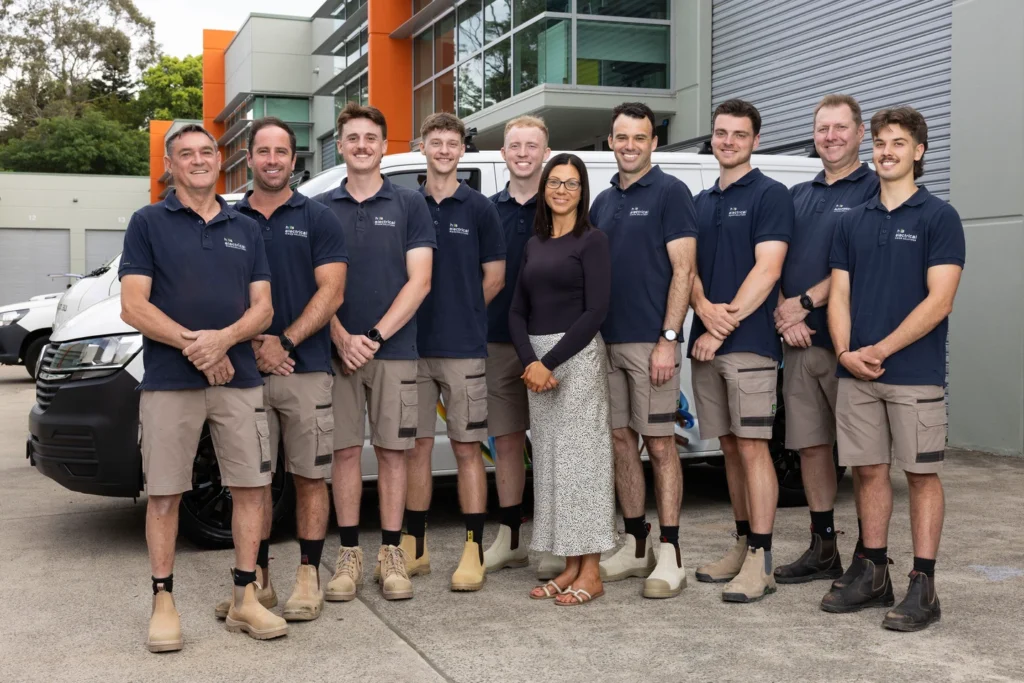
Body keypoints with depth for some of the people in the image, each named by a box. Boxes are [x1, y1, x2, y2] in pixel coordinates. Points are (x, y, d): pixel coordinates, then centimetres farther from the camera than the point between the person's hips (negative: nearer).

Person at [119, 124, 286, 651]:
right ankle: (163, 602, 12)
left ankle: (245, 597, 14)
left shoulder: (246, 229, 14)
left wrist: (224, 339, -13)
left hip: (239, 378, 3)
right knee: (164, 494, 2)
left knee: (250, 487, 4)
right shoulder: (148, 223, 4)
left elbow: (262, 308, 7)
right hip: (167, 383, -3)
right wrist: (193, 344, -17)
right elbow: (133, 307, -5)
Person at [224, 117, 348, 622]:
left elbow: (330, 292, -4)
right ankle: (258, 579, 17)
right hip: (246, 371, 2)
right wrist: (254, 345, -9)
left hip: (306, 370, -2)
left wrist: (284, 342, -13)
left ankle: (308, 578, 12)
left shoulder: (318, 219, 4)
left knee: (309, 478, 3)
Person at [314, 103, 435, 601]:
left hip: (394, 350, -1)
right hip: (338, 350, 1)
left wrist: (376, 336, -12)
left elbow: (419, 281, -3)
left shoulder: (410, 204, 4)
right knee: (345, 451, 4)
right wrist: (342, 338, -11)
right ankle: (349, 555, 14)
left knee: (392, 451, 4)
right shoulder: (320, 209, 8)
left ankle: (391, 554, 13)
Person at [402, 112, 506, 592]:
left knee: (467, 449, 2)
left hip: (463, 349, -2)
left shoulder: (479, 209, 3)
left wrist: (460, 314, 4)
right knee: (417, 447, 8)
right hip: (412, 345, 2)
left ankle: (474, 551, 7)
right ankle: (415, 546, 18)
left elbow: (494, 276, 5)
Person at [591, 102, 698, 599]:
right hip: (605, 341, 7)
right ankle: (636, 545, 20)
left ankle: (670, 556, 3)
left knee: (659, 444, -3)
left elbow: (683, 270, -11)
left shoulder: (670, 192, -4)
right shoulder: (603, 202, 16)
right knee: (620, 441, 10)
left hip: (650, 341, -6)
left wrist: (669, 339, -17)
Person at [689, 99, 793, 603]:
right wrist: (705, 309, -11)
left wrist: (725, 326, -14)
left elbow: (767, 269, -11)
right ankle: (743, 546, 20)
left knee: (752, 448, -7)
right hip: (706, 344, 7)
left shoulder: (770, 195, -2)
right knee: (730, 448, 11)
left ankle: (760, 562, -3)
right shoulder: (701, 203, 18)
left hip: (749, 343, -6)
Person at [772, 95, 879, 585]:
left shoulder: (875, 190, -1)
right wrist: (785, 315, -3)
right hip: (799, 341, 6)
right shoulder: (797, 195, 18)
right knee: (810, 445, 10)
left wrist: (806, 303, -13)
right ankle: (822, 549, 20)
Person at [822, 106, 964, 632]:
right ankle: (871, 574, 20)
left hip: (915, 373, -5)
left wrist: (880, 351, -14)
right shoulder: (852, 223, 12)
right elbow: (838, 295, 9)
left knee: (921, 474, 2)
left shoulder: (938, 217, -3)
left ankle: (923, 587, 7)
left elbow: (938, 301, -11)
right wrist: (845, 352, -8)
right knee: (869, 471, 10)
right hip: (856, 373, 5)